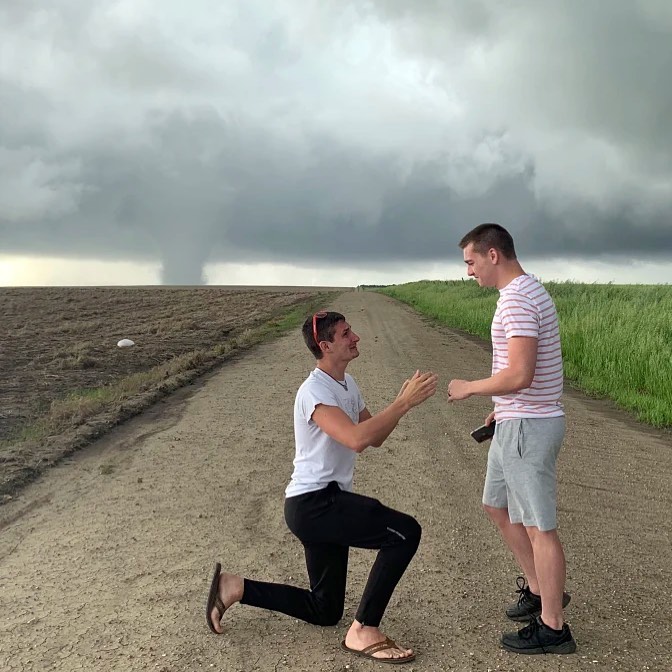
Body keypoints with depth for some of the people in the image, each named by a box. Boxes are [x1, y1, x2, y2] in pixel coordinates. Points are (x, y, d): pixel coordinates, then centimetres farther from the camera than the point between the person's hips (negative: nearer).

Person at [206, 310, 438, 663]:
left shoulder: (347, 384, 13)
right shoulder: (315, 391, -18)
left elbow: (375, 437, 13)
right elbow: (357, 438, -33)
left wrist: (401, 400, -3)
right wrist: (406, 403, -28)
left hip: (325, 504, 10)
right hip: (313, 503, -10)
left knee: (325, 611, 17)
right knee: (405, 532, -21)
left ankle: (233, 587, 23)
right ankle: (363, 632, -12)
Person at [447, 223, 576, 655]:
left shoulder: (518, 299, -21)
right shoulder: (527, 293, 13)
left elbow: (519, 374, -29)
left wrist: (469, 388, -14)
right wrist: (503, 408, 22)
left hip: (527, 427, -11)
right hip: (518, 423, 11)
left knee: (538, 526, 0)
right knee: (498, 506, 21)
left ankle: (553, 627, 13)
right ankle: (539, 590, 32)